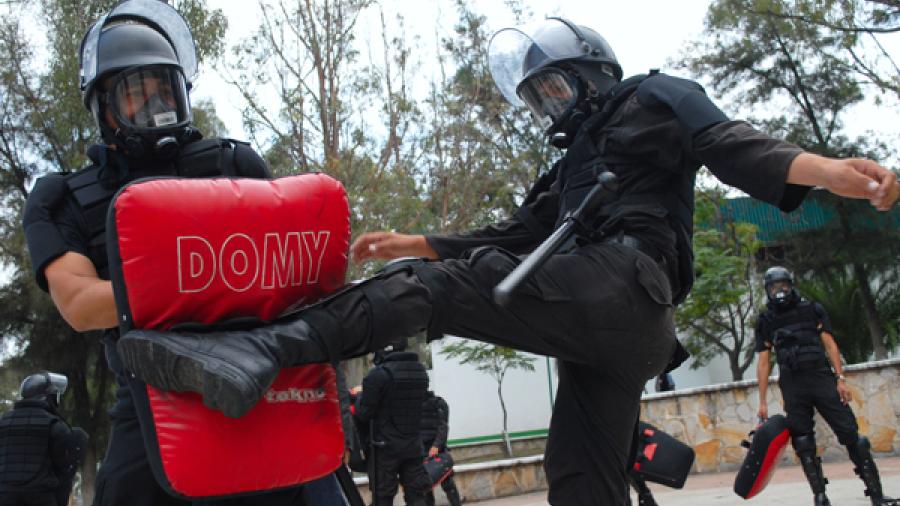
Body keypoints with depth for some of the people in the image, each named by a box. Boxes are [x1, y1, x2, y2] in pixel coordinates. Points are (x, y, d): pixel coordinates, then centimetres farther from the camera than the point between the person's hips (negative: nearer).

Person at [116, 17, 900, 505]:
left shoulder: (654, 100, 14)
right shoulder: (570, 171, 37)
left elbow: (730, 145, -3)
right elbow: (507, 240, 30)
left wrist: (826, 170, -23)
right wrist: (410, 242, 23)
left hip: (621, 284, -9)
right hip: (607, 330, 9)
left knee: (431, 288, -20)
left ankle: (261, 352, -37)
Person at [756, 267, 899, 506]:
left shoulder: (812, 309, 12)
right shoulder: (766, 322, 12)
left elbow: (829, 344, 7)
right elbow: (763, 361, 9)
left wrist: (841, 378, -5)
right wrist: (762, 401, 4)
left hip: (822, 378, -1)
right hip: (792, 386, 1)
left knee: (850, 433, -7)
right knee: (804, 445, -1)